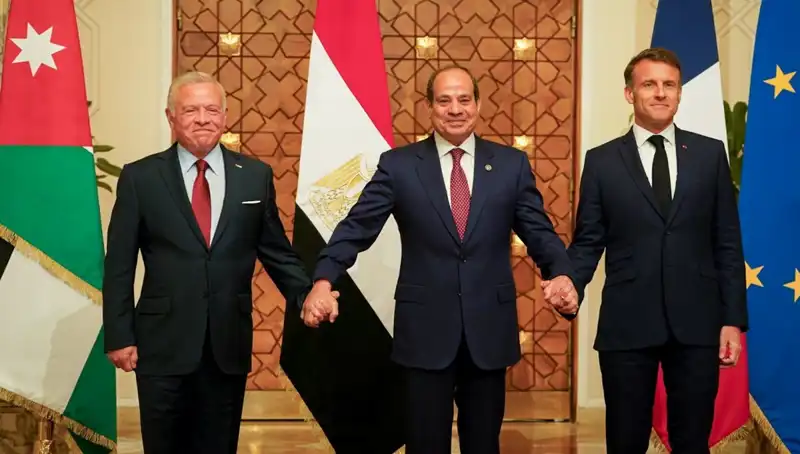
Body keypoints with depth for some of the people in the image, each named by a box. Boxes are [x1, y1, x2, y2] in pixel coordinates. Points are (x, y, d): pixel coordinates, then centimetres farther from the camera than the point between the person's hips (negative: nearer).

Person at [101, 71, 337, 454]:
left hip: (229, 345, 1)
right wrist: (119, 337, -3)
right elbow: (119, 266, 0)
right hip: (162, 346, -1)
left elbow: (276, 251, 9)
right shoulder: (139, 178, 0)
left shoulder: (255, 176, 4)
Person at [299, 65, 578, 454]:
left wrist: (561, 273, -19)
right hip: (425, 328, -1)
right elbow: (357, 227, -7)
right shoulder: (397, 165, 0)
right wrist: (324, 280, -22)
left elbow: (538, 230, 2)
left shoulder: (512, 164, 4)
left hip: (489, 328, 2)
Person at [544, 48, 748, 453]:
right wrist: (569, 284, -17)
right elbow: (587, 242, 3)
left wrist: (733, 319, 1)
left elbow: (728, 244, 6)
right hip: (627, 324, -1)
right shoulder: (602, 161, 4)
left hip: (697, 322, 1)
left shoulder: (710, 154, 6)